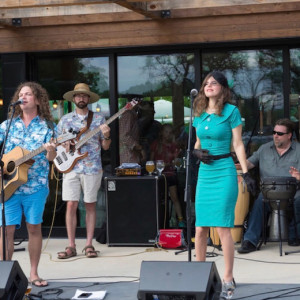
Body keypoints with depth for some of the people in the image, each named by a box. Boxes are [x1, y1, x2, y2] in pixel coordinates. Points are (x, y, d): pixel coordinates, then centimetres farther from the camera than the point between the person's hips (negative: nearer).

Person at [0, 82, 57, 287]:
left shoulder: (47, 126, 4)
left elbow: (50, 157, -4)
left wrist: (51, 152, -26)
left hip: (36, 186, -1)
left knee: (34, 228, 4)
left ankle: (34, 273, 14)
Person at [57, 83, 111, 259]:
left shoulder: (99, 118, 6)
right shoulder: (65, 120, 11)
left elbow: (106, 146, 6)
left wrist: (106, 135, -14)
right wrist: (64, 146, -7)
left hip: (92, 168, -1)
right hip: (71, 168, 1)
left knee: (90, 205, 3)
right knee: (71, 205, -4)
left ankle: (89, 245, 9)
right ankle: (71, 246, 1)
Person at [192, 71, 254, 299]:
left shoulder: (231, 111, -4)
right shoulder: (200, 114, 11)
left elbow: (238, 145, -4)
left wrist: (246, 173, -9)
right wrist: (197, 152, -2)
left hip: (224, 172, -5)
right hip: (205, 173, 5)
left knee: (222, 226, -7)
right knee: (200, 228, 6)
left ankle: (228, 279, 0)